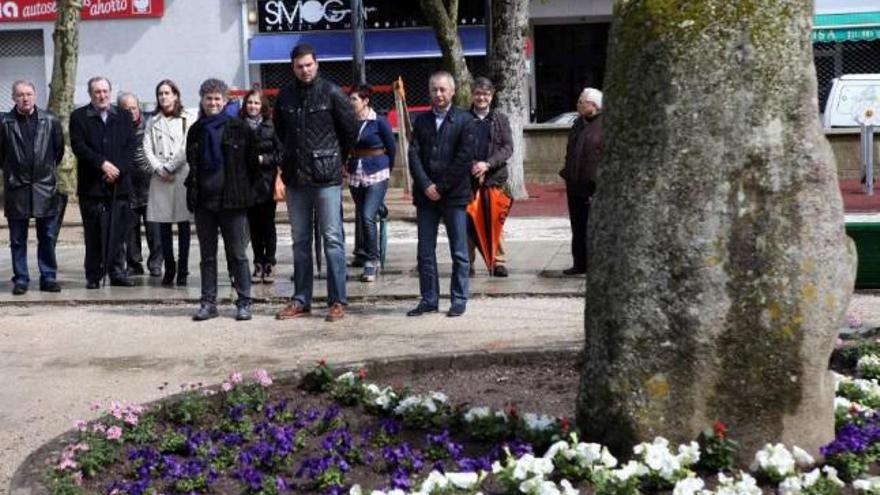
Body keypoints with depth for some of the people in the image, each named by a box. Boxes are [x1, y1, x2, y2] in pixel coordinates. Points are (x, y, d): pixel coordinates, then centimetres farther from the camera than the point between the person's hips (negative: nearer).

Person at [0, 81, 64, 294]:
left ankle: (48, 278, 13)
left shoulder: (50, 121, 1)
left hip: (44, 186, 1)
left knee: (47, 237, 5)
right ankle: (20, 280, 12)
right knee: (17, 239, 5)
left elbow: (59, 149, 10)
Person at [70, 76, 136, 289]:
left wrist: (118, 169, -8)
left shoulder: (123, 116, 14)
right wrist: (102, 164, -15)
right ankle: (94, 275, 5)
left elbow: (130, 146, 6)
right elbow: (79, 146, -5)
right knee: (93, 234, -1)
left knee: (118, 232, 2)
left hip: (119, 184, 2)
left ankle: (117, 272, 10)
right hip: (92, 185, -2)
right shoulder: (79, 117, 6)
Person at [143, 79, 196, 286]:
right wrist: (159, 169, -5)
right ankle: (169, 268, 8)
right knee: (164, 225, 2)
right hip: (160, 177, 3)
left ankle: (182, 269, 2)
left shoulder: (188, 119, 3)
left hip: (182, 174, -3)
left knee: (184, 224, -1)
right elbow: (147, 148, 8)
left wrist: (170, 167, -6)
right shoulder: (153, 122, 15)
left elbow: (187, 148, -5)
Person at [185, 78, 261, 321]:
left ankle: (244, 303, 4)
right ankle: (208, 303, 13)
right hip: (203, 201, 4)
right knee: (207, 255, 8)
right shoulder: (196, 131, 12)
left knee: (237, 255, -1)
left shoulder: (239, 128, -1)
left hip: (232, 200, -4)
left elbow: (252, 163, 2)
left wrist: (245, 192, -1)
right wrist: (193, 193, 14)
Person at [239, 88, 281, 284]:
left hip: (266, 182, -2)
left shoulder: (271, 126, -2)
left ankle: (269, 264, 10)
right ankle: (258, 264, 15)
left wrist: (262, 159, -13)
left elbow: (280, 153, -3)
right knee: (253, 225, 7)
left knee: (268, 224, 2)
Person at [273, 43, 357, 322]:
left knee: (332, 238, -4)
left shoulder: (331, 93, -4)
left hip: (326, 178, -5)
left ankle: (338, 301, 1)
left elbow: (351, 130, 1)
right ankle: (301, 300, 18)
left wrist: (335, 159, 8)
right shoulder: (285, 97, 8)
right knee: (300, 241, 10)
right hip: (295, 178, 5)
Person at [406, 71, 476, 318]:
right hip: (426, 195, 4)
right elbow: (414, 155, 3)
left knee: (459, 251, 2)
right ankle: (429, 299, 13)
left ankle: (459, 300, 9)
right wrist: (426, 186, -10)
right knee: (425, 251, 5)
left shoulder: (464, 120, 0)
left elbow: (464, 158, -8)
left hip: (454, 194, -4)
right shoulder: (421, 121, 12)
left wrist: (441, 186, -11)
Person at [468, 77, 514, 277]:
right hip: (468, 179, -1)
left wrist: (487, 164, -12)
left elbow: (508, 148, 1)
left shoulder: (501, 120, 9)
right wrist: (471, 166, -14)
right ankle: (468, 263, 7)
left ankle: (498, 262, 6)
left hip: (495, 178, 1)